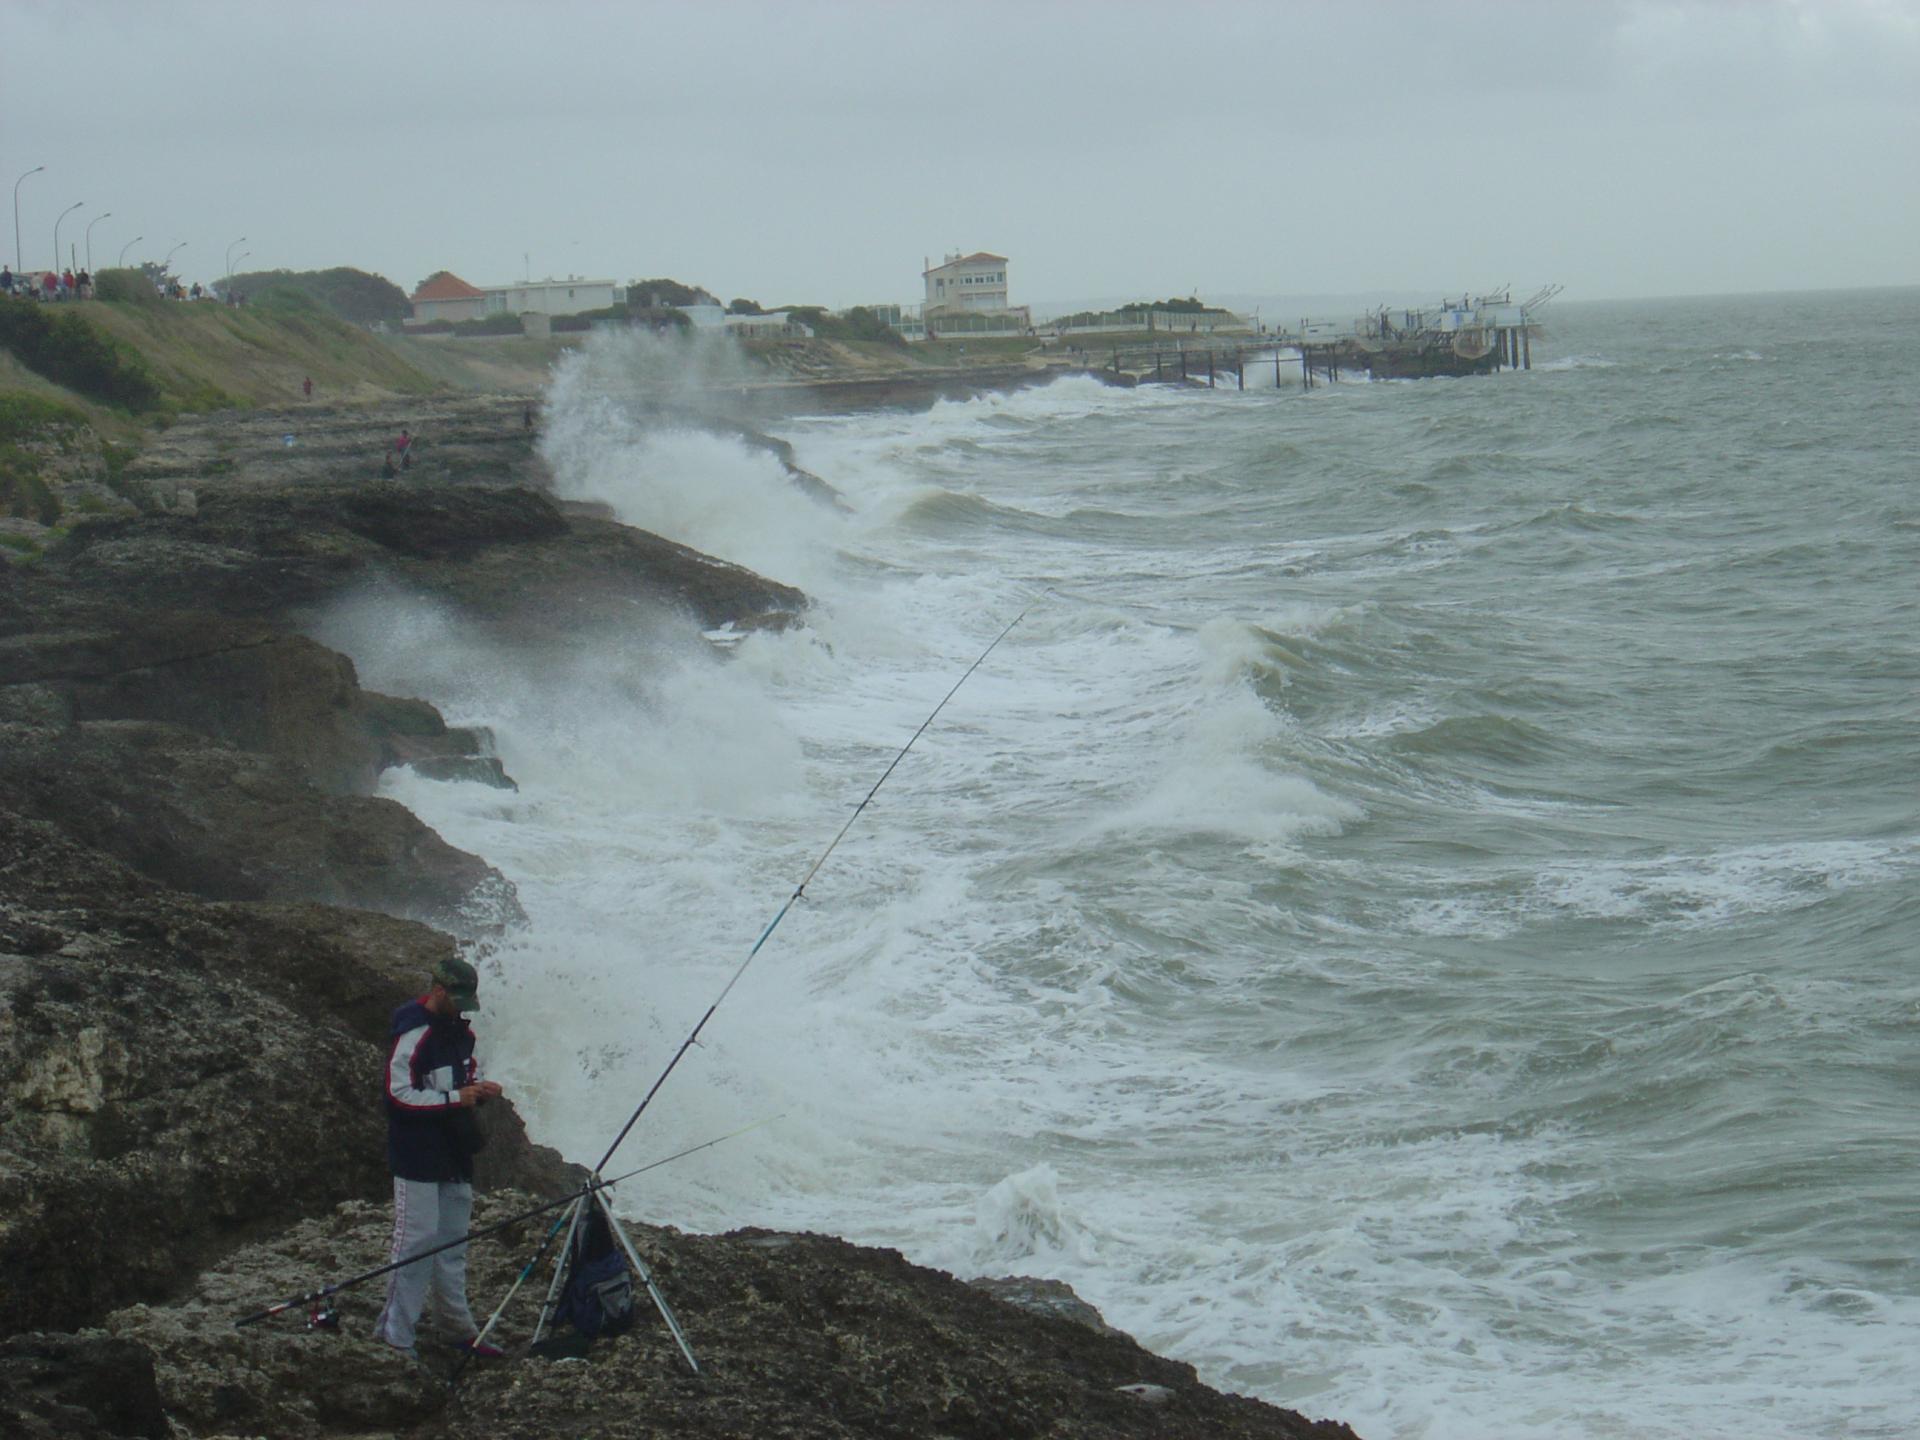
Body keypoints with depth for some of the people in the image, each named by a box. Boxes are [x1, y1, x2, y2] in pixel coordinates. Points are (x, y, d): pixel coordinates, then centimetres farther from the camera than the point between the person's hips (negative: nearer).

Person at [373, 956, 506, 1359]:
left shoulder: (459, 1031, 12)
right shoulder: (414, 1035, -17)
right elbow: (399, 1094, -21)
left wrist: (479, 1089, 3)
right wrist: (455, 1098, -21)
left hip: (454, 1156, 9)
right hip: (418, 1157, -9)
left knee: (453, 1244, 16)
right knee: (417, 1243, -9)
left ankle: (460, 1329, 26)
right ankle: (395, 1335, -4)